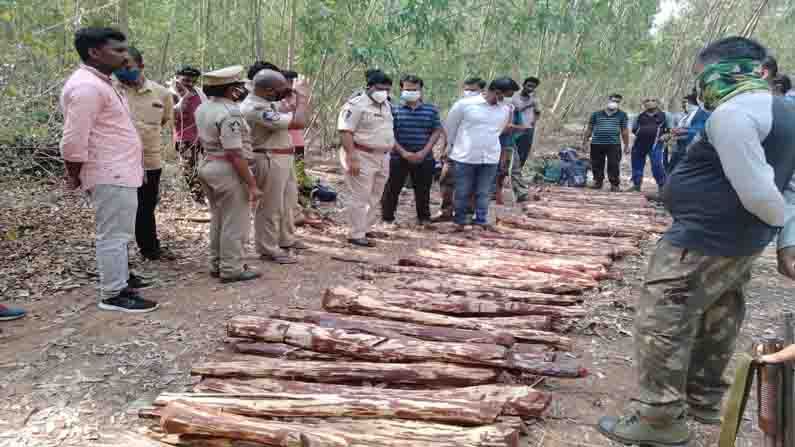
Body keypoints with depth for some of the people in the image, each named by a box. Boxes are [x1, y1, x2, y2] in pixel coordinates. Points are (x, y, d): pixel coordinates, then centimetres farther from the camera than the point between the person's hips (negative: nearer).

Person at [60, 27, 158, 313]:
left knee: (116, 232, 20)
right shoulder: (86, 86, -18)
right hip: (110, 175, -10)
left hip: (119, 171, 10)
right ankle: (113, 294, 4)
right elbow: (74, 140, -21)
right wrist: (75, 176, -9)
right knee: (115, 234, -4)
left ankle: (119, 277, 33)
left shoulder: (100, 83, 16)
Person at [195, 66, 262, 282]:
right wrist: (252, 184, -21)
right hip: (228, 170, -10)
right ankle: (231, 269, 9)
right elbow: (235, 154, -25)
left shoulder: (203, 108, 8)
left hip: (208, 165, 10)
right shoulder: (229, 113, -21)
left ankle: (216, 264, 30)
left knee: (218, 219, 20)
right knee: (234, 222, 1)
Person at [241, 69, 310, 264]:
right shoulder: (256, 109, -25)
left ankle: (286, 240, 36)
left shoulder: (265, 102, 6)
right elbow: (298, 122, -28)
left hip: (283, 159, 11)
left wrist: (293, 95, 7)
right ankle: (268, 250, 12)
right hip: (269, 161, -11)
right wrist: (302, 98, -12)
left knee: (287, 201, 21)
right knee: (271, 207, 0)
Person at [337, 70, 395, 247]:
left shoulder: (386, 105, 14)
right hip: (362, 157, -8)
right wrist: (352, 159, -24)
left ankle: (365, 228, 27)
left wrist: (387, 155, 19)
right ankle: (356, 235, 1)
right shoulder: (356, 104, -13)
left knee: (374, 198, 14)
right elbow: (345, 132, -18)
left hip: (382, 157, 8)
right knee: (361, 198, -5)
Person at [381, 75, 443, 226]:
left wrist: (424, 152, -10)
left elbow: (436, 132, 3)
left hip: (424, 159, 2)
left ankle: (424, 218, 27)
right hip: (398, 158, -1)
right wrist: (404, 153, -14)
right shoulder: (394, 110, -2)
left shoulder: (431, 110, 5)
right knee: (392, 190, 3)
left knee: (423, 191, 12)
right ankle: (387, 218, 15)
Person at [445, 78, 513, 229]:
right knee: (462, 193, 7)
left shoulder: (505, 110, 4)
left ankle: (481, 223, 15)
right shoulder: (464, 104, -9)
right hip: (465, 158, -3)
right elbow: (449, 127, 4)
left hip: (490, 159, 3)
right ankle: (460, 222, 22)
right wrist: (455, 147, 14)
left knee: (483, 194, 8)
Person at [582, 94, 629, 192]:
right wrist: (585, 141, 11)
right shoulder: (596, 114, 10)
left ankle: (614, 184, 3)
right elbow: (589, 128, 14)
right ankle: (598, 182, 22)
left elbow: (624, 131, 11)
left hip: (614, 144, -1)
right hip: (596, 143, 2)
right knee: (597, 165, 7)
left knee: (613, 165, -6)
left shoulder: (622, 115, 9)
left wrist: (626, 144, 8)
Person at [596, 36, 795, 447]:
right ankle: (703, 400, 36)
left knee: (662, 329, -2)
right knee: (714, 326, 21)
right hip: (741, 245, 11)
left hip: (701, 243, -10)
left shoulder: (732, 113, -20)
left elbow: (758, 192, -24)